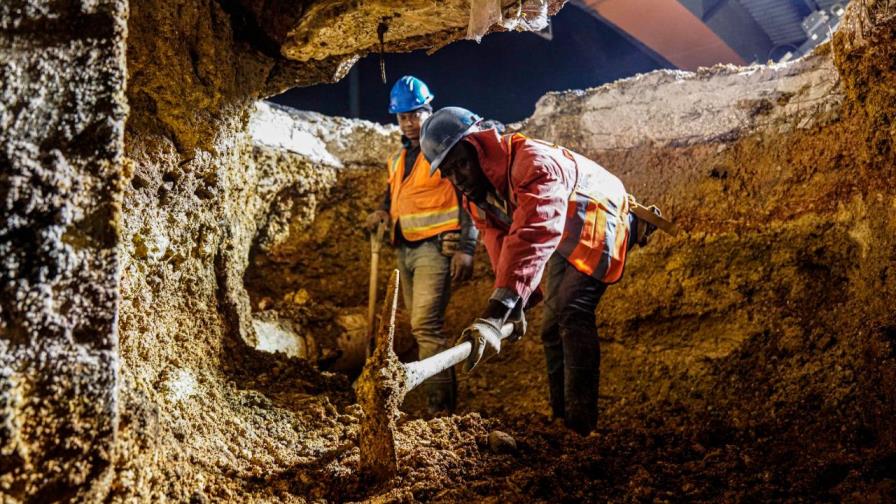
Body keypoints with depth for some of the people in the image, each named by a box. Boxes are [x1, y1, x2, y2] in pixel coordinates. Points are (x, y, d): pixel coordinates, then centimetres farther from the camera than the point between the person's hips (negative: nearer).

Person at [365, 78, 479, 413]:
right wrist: (383, 212, 4)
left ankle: (439, 406, -15)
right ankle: (446, 396, 22)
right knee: (422, 326, 11)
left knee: (425, 324, -17)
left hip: (435, 247, -8)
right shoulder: (398, 159, 17)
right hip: (405, 249, 8)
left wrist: (465, 248, -16)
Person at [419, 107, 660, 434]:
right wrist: (516, 304, -17)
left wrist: (496, 314, -61)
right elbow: (498, 244, -6)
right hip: (564, 242, 10)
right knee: (551, 324, 10)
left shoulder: (533, 163, -39)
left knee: (572, 313, -23)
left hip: (598, 224, -9)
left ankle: (580, 425, -20)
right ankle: (561, 418, 21)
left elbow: (531, 238, -53)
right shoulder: (475, 193, -9)